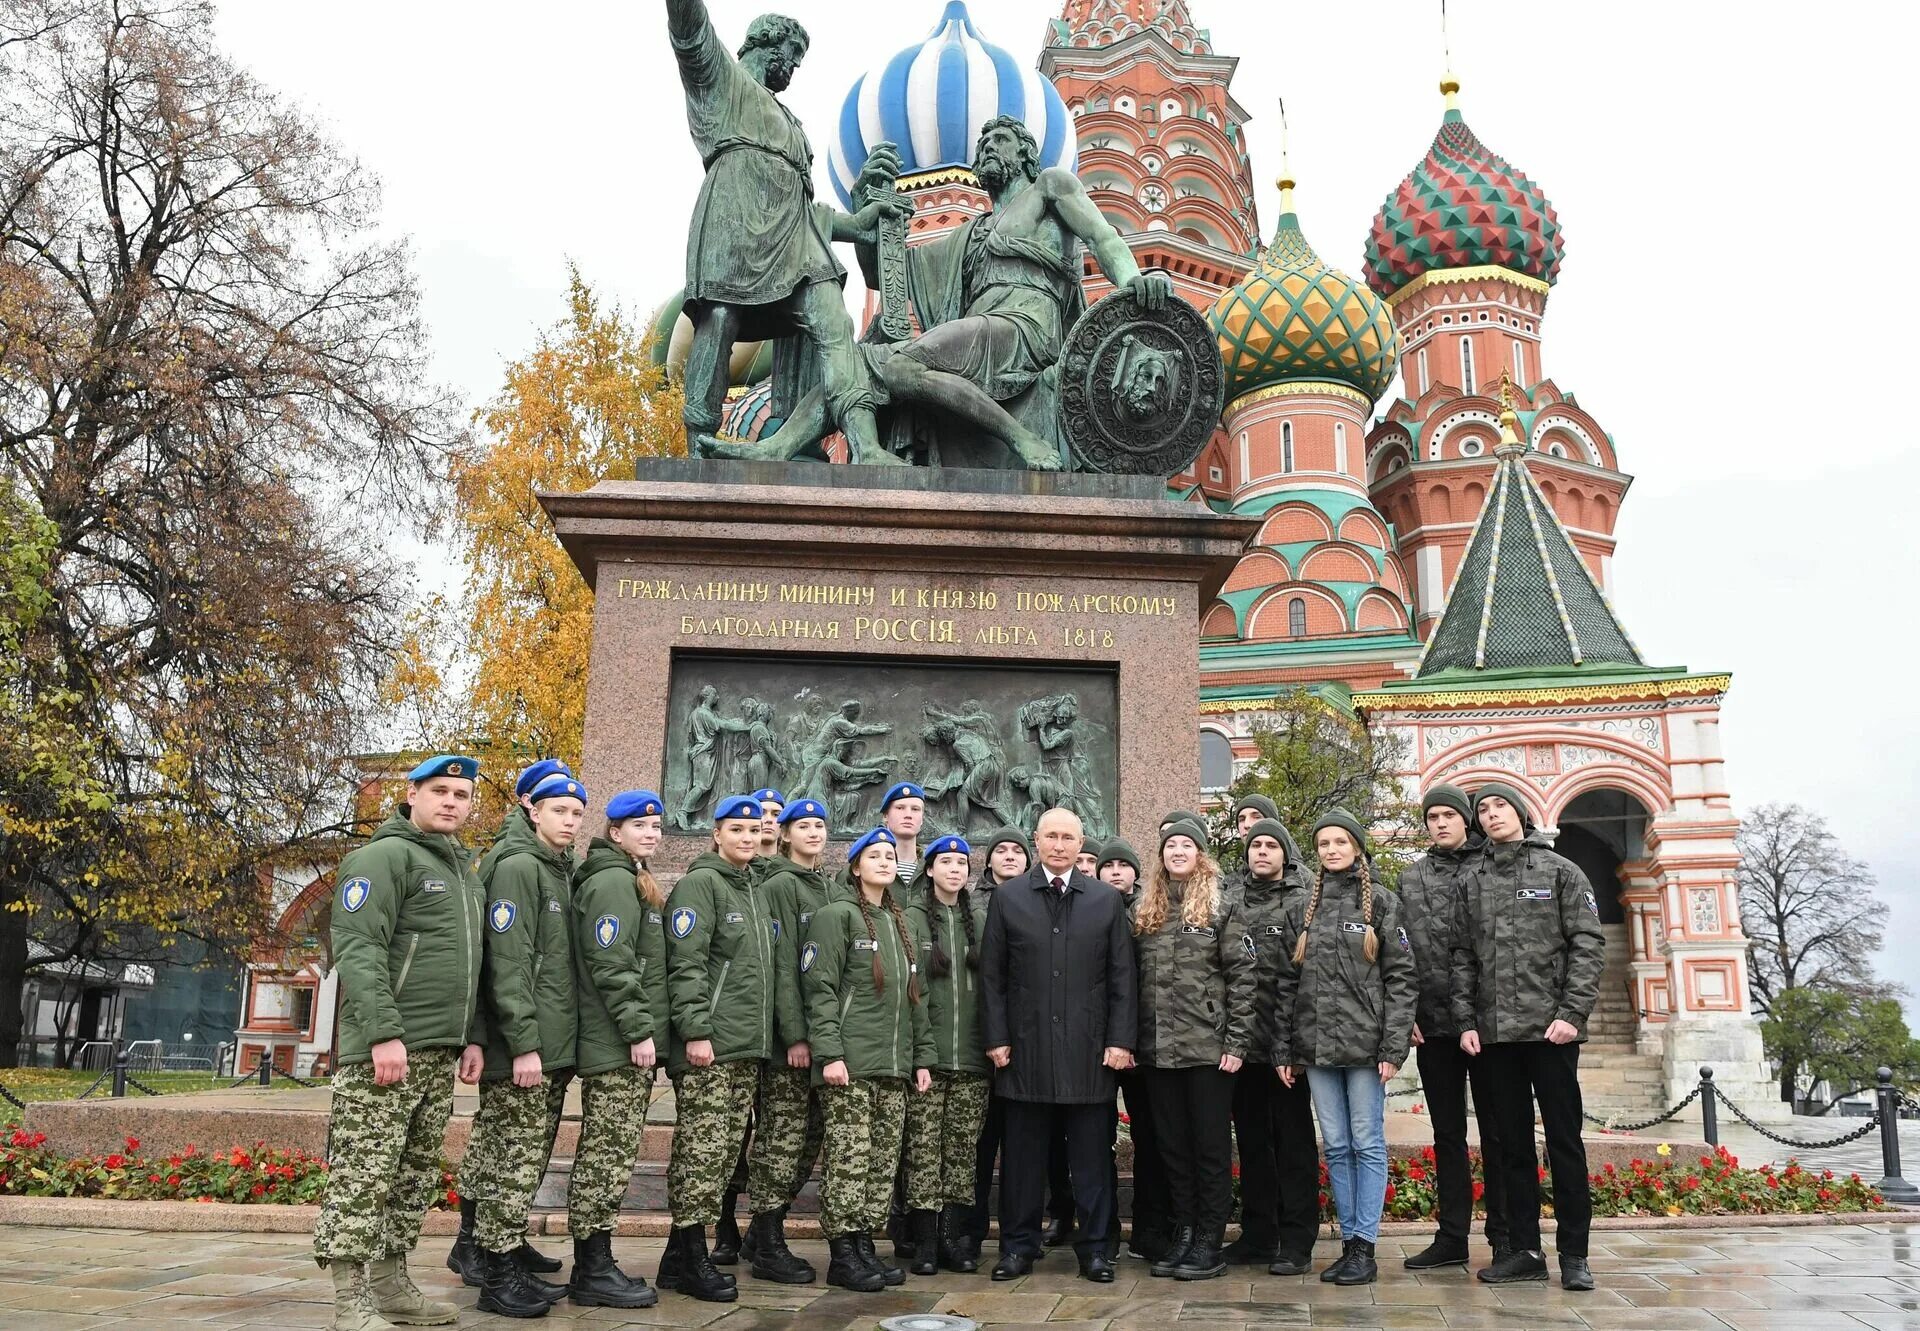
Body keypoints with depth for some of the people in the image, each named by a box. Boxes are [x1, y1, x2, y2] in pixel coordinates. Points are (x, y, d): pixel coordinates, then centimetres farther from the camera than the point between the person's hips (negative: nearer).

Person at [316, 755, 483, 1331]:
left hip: (440, 1054, 9)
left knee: (417, 1174, 13)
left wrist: (471, 1037, 17)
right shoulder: (385, 856, -8)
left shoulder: (465, 872, 19)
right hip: (386, 1047, -9)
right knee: (364, 1173, -5)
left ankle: (391, 1283, 23)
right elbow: (358, 950, -17)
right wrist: (384, 1033, -23)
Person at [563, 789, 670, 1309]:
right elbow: (610, 965, -20)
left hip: (627, 1046, 10)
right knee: (608, 1154, -6)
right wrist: (639, 1030, -20)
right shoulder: (613, 882, -11)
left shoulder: (636, 883, 20)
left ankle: (594, 1264, 19)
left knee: (606, 1154, 13)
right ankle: (594, 1272, 0)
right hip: (617, 1046, -10)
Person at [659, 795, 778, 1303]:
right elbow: (686, 964, -15)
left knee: (724, 1150, 10)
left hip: (747, 1048, 9)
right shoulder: (699, 883, -6)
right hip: (708, 1046, -9)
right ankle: (691, 1258, 2)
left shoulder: (753, 891, 20)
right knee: (701, 1149, -6)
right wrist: (695, 1030, -21)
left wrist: (777, 1033, 19)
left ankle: (681, 1253, 19)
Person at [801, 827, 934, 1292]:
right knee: (849, 1159, -5)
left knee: (883, 1162, 6)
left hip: (895, 1065, 7)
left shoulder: (900, 923, 20)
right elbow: (820, 989, -10)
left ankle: (865, 1245, 15)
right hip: (851, 1062, -7)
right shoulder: (838, 915, -3)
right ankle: (842, 1255, 3)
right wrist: (829, 1052, -17)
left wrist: (922, 1056, 16)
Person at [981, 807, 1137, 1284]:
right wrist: (997, 1038, -2)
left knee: (1091, 1153, 6)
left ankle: (1094, 1246, 17)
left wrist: (1120, 1040, -2)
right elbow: (992, 975, 4)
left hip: (1089, 1048, 0)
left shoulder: (1107, 900, 7)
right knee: (1023, 1151, 7)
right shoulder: (1008, 898, 5)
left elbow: (1122, 977, 5)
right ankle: (1018, 1245, 18)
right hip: (1025, 1045, 0)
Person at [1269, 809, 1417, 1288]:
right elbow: (1285, 982, 10)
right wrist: (1283, 1050, 5)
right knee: (1336, 1147, 8)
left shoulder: (1382, 903, 2)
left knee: (1367, 1144, 1)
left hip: (1364, 1042, -3)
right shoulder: (1299, 908, 11)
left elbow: (1402, 978, -3)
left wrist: (1393, 1046, -11)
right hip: (1315, 1045, 4)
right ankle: (1349, 1242, 16)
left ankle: (1365, 1247, 7)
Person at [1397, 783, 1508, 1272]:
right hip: (1432, 1025, 4)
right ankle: (1452, 1236, 17)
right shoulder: (1410, 878, 12)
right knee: (1447, 1134, 10)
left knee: (1496, 1132, 4)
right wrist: (1405, 1012, 0)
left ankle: (1504, 1237, 12)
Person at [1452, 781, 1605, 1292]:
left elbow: (1589, 944, -2)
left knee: (1564, 1139, 1)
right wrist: (1466, 1020, 1)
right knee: (1512, 1143, 8)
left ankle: (1574, 1254, 10)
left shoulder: (1560, 870, 4)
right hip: (1494, 1032, 3)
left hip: (1550, 1026, -3)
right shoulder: (1471, 881, 12)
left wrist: (1573, 1013, -12)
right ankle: (1524, 1250, 16)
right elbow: (1463, 956, 10)